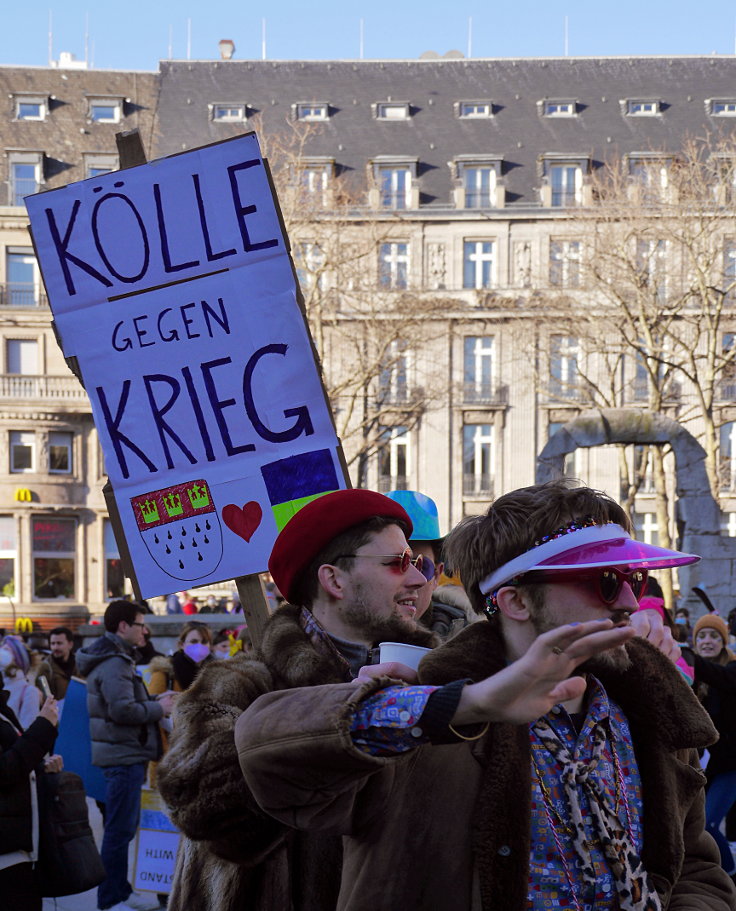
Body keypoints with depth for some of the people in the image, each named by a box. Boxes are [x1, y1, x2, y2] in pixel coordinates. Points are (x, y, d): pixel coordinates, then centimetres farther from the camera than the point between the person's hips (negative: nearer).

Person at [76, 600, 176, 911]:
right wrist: (159, 708, -13)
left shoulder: (116, 659, 17)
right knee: (119, 830, -6)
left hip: (124, 754, 11)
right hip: (124, 756, -11)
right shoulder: (113, 664, -17)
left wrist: (155, 701, 9)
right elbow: (123, 710, -26)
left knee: (123, 828, 18)